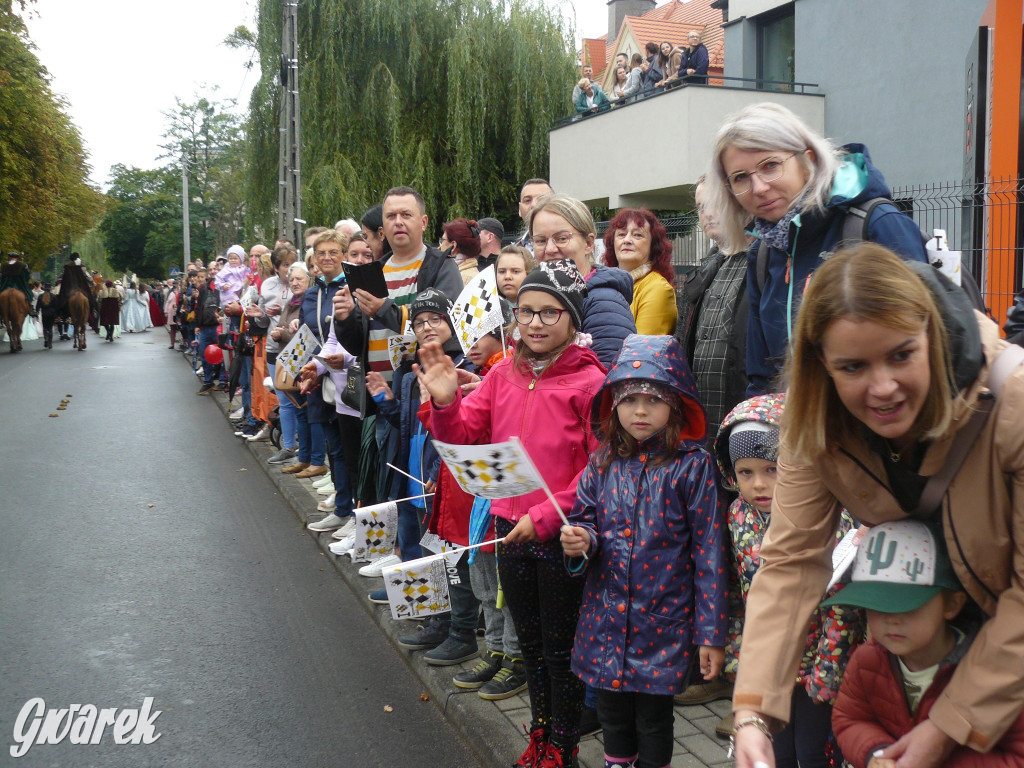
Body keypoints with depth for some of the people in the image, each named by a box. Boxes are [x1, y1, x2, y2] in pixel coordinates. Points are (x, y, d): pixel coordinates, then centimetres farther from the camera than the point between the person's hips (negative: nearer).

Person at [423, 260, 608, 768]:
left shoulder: (589, 381, -14)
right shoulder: (503, 375, 3)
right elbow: (462, 437, 7)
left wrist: (545, 516, -19)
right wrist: (445, 403, -13)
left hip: (563, 537, -5)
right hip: (511, 531, 5)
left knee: (561, 648, 12)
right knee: (530, 641, 21)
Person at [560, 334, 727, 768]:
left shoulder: (692, 465, -11)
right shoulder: (603, 462, 1)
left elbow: (708, 550, -9)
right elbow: (586, 517, 13)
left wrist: (711, 634, -9)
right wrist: (581, 540, -13)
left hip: (663, 620, -4)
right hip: (605, 616, 4)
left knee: (653, 721, 9)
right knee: (613, 715, 17)